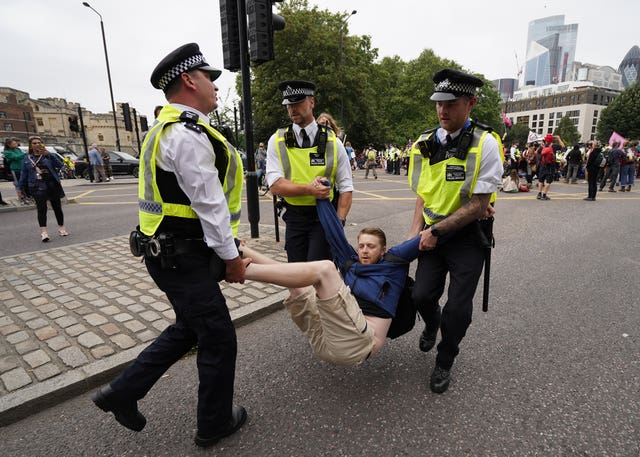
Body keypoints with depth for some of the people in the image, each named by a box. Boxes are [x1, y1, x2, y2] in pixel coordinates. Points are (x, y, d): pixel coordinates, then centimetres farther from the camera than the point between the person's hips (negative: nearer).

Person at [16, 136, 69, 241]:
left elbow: (60, 165, -10)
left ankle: (61, 228, 19)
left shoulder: (49, 155, 6)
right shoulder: (27, 158, 10)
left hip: (53, 185, 0)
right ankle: (43, 232, -13)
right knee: (41, 209, -12)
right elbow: (23, 174, 12)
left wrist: (49, 155, -19)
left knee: (57, 207, 7)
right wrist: (20, 189, 10)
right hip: (37, 187, 0)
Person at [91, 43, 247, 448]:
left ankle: (123, 391, 35)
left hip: (170, 250, 10)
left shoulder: (170, 129, 15)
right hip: (183, 257, -10)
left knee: (189, 327, 24)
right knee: (218, 337, 6)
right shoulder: (189, 135, -19)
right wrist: (231, 256, -10)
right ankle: (215, 423, 29)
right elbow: (210, 205, -20)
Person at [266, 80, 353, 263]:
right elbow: (275, 185, -9)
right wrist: (309, 190, -23)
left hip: (324, 217, -1)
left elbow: (346, 187, 0)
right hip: (294, 218, 2)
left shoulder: (332, 141, 1)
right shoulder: (277, 141, 1)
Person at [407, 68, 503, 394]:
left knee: (458, 308, -2)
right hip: (433, 234, 4)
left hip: (467, 235, -3)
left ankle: (444, 362, 27)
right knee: (422, 296, -3)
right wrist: (416, 229, -2)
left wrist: (435, 231, -16)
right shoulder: (425, 144, 2)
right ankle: (432, 324, 36)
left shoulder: (484, 144, -13)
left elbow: (478, 205, -16)